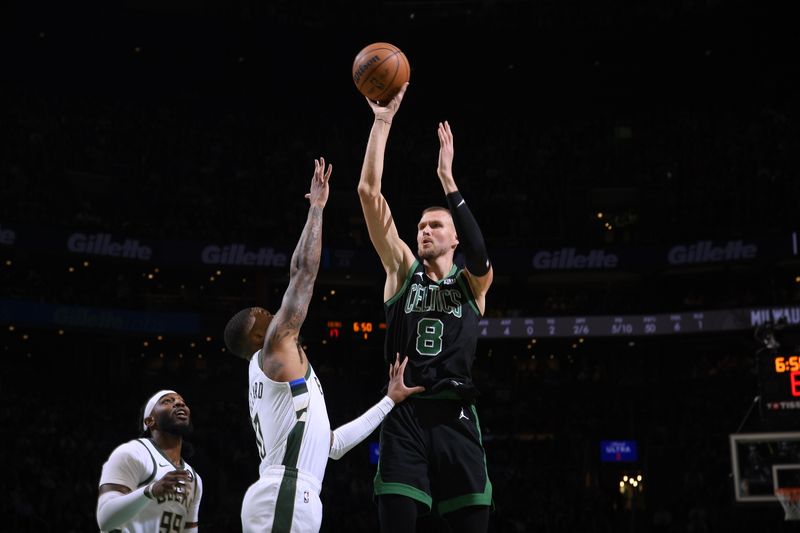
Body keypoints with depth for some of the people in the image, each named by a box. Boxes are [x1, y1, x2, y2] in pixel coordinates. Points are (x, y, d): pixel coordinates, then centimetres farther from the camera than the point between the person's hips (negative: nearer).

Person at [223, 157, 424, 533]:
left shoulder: (268, 377, 30)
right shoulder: (275, 351, 3)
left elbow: (331, 445, 29)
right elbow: (304, 270, -3)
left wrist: (390, 400, 31)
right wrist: (317, 206, 8)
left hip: (288, 499, 10)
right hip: (283, 496, -10)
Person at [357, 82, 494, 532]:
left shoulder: (472, 282, 10)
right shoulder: (403, 270, 12)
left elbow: (480, 258, -16)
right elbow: (369, 192, 5)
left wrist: (448, 179, -18)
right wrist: (383, 122, 0)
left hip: (454, 415, 0)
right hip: (405, 413, 1)